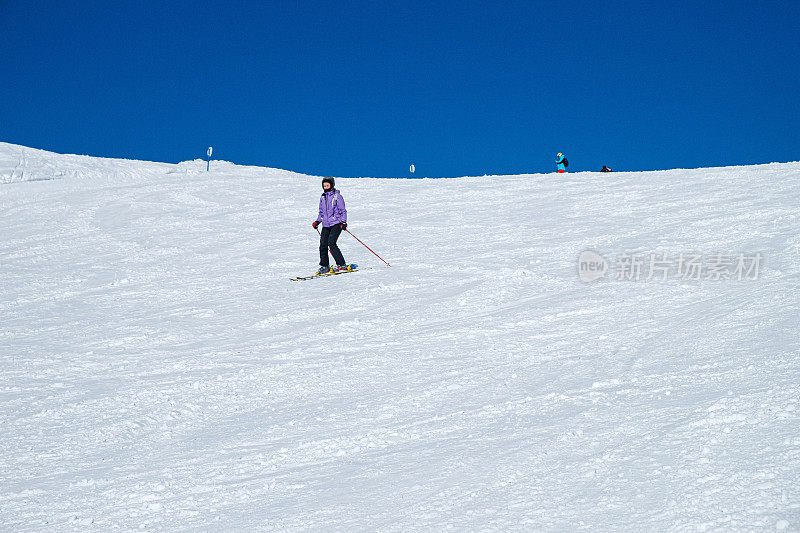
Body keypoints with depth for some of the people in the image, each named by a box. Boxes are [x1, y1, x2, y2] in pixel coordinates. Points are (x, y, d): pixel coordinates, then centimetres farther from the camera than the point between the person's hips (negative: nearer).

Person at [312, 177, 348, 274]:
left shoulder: (337, 196, -4)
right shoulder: (322, 198, 14)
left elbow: (343, 211, -3)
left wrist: (343, 222, -15)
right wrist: (317, 221, 9)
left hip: (336, 224, -6)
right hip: (326, 225, 6)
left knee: (331, 243, -19)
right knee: (323, 245, -3)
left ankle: (342, 264, -13)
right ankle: (324, 266, 10)